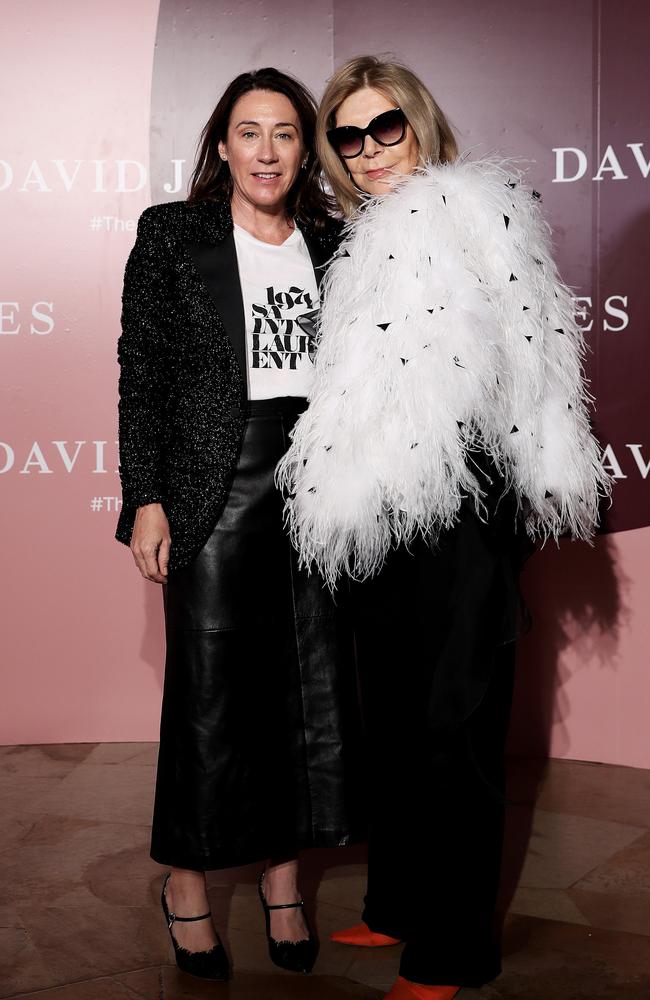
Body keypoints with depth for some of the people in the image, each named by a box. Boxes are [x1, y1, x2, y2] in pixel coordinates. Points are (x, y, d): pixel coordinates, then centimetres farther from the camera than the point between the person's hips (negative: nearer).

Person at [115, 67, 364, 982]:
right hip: (215, 488, -3)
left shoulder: (332, 244, 11)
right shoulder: (172, 234, 2)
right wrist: (146, 498, -8)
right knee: (209, 691, 3)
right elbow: (141, 374, -1)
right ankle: (187, 883, 22)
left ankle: (284, 874, 25)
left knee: (314, 684, 7)